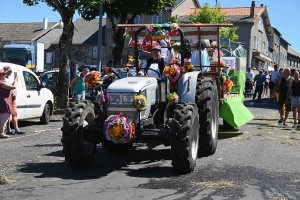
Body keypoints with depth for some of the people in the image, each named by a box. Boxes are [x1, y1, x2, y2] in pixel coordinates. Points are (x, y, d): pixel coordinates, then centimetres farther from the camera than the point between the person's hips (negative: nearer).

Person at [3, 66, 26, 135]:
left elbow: (14, 89, 22)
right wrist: (10, 94, -24)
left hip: (13, 99, 9)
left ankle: (17, 129, 13)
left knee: (14, 114, 9)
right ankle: (8, 130, 0)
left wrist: (15, 94, 1)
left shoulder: (11, 80, 22)